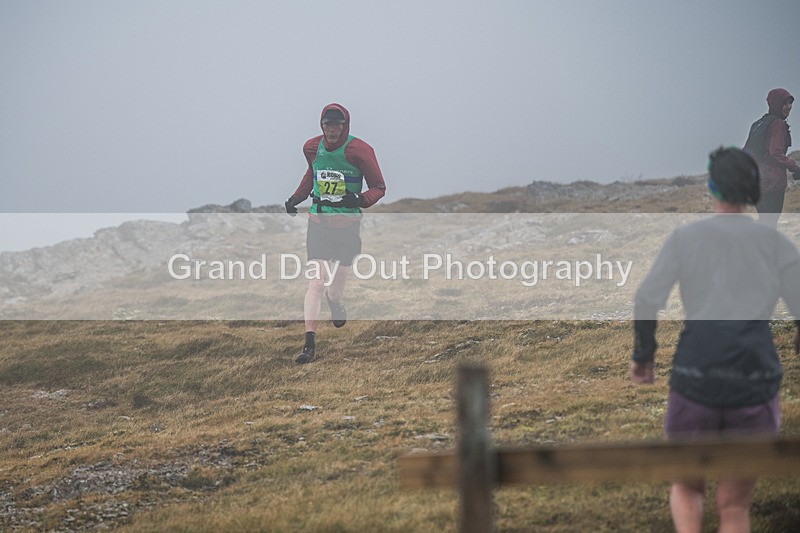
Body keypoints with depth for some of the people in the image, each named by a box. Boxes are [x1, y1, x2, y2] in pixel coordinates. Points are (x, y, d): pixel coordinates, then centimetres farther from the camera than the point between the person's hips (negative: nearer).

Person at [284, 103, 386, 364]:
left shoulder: (359, 151, -11)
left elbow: (379, 187, -6)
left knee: (336, 290, 9)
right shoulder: (312, 147, 2)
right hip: (318, 222, 2)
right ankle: (309, 344, -14)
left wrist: (360, 200, -26)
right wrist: (296, 198, 10)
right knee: (316, 283, -12)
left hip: (347, 225, -2)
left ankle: (335, 302, 49)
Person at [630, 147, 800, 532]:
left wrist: (642, 355, 11)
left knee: (686, 486, 22)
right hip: (755, 376, 0)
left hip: (695, 374, 0)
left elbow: (647, 299, -4)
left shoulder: (685, 237, 5)